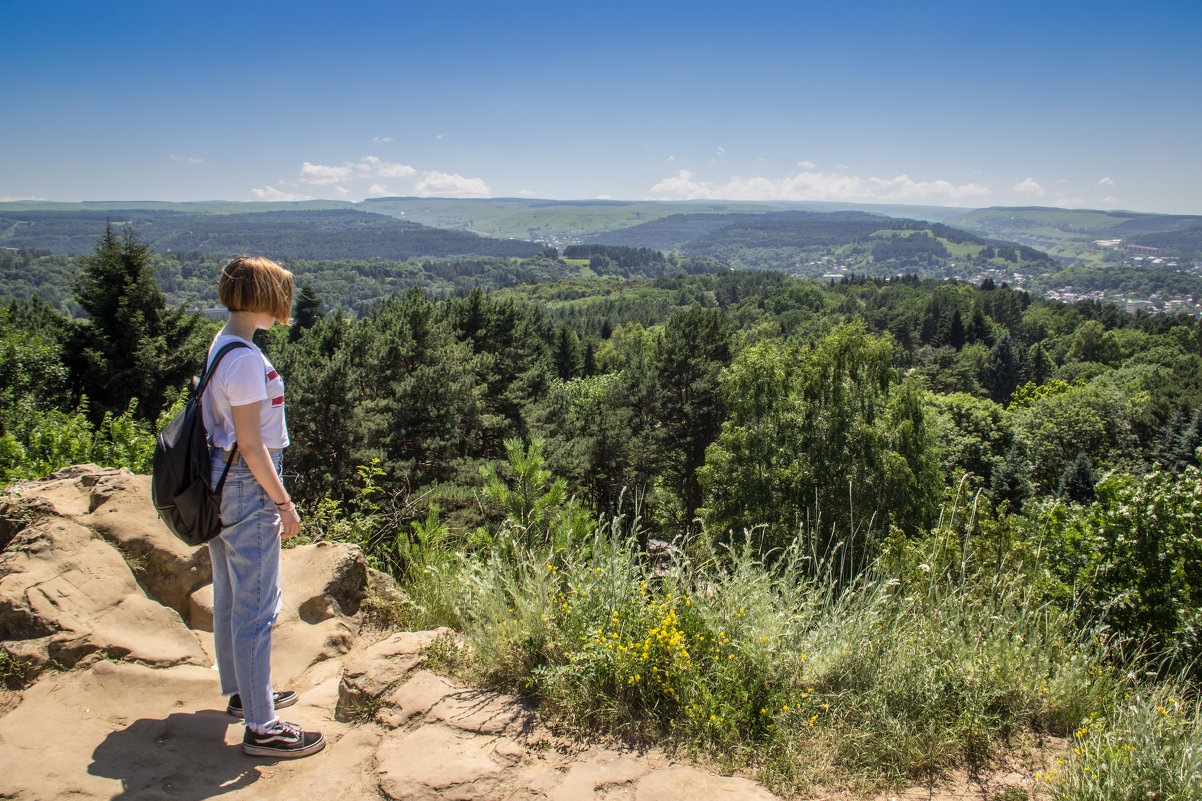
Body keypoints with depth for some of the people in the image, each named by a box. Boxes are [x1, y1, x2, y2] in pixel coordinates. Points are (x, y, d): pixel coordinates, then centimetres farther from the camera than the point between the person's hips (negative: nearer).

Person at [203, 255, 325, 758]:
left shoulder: (220, 345, 9)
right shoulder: (246, 359, -21)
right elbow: (250, 444, -21)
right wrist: (284, 503, -14)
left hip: (223, 482, 11)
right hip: (248, 488, -10)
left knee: (230, 597, 21)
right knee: (257, 605, -3)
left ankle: (241, 692, 38)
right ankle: (261, 727, 6)